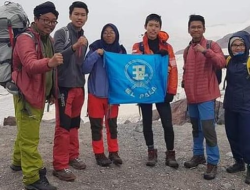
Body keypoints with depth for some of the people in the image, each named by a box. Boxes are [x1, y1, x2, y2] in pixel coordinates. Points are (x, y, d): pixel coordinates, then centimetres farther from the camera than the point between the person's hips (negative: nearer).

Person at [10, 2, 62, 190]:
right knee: (29, 137, -6)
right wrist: (49, 63, -53)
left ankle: (19, 161, 40)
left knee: (26, 132, 23)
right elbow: (30, 65, -34)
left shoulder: (48, 40, 11)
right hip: (27, 94, -9)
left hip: (40, 93, 9)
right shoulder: (26, 38, -16)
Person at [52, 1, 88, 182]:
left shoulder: (84, 39, 15)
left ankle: (73, 155, 26)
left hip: (79, 86, 7)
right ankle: (60, 165, 1)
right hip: (64, 86, -7)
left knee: (75, 123, 13)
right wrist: (74, 46, -35)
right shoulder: (61, 33, -6)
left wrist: (82, 82, 17)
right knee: (63, 125, -6)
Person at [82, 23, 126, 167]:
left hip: (113, 93, 2)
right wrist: (95, 55, -21)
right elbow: (85, 69, -11)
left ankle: (114, 152, 23)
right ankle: (99, 154, 17)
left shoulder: (120, 50, 4)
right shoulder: (95, 48, -4)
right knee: (97, 125, 5)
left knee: (112, 124, 11)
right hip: (96, 93, -2)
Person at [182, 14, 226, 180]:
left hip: (206, 95, -6)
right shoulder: (187, 50, 13)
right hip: (191, 96, 6)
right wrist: (185, 83, 11)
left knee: (208, 128, -9)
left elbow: (222, 63, -22)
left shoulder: (212, 45, -5)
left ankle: (213, 162, 1)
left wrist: (206, 51, -34)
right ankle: (198, 155, 30)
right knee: (196, 128, 16)